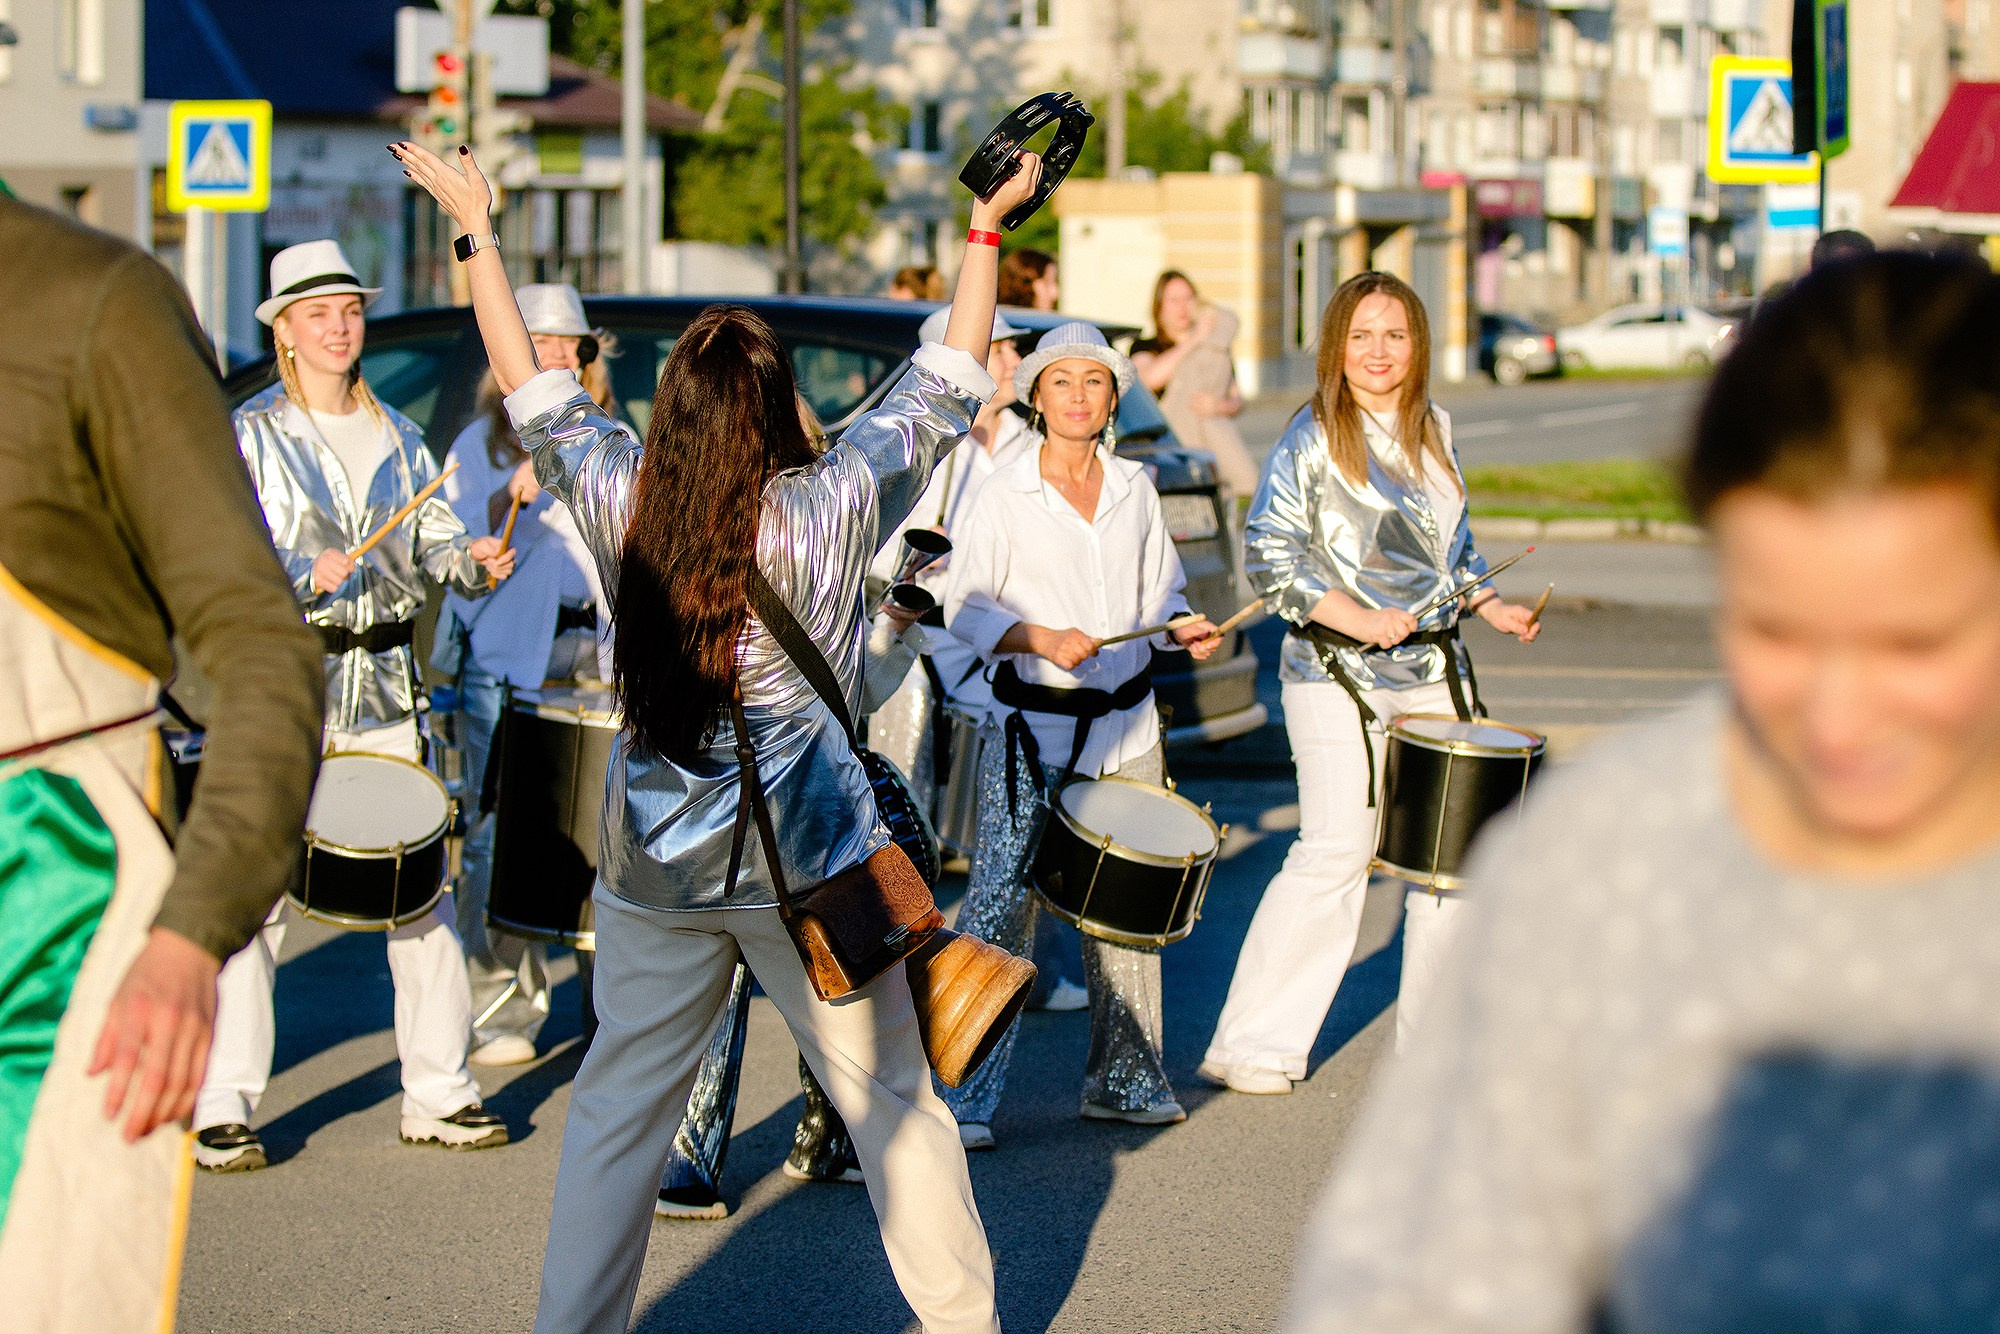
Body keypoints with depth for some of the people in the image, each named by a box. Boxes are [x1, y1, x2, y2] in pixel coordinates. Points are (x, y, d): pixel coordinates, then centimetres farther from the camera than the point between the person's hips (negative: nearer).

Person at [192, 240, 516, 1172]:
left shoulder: (396, 437, 15)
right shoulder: (251, 435, -1)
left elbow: (432, 538, 13)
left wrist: (472, 561, -9)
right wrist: (304, 572, -26)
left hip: (383, 684, 5)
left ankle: (438, 1093, 13)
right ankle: (222, 1107, -1)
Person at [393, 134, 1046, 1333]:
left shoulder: (619, 503, -6)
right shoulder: (829, 511, -13)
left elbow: (531, 388, 6)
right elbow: (946, 390, -4)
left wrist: (478, 229, 15)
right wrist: (986, 231, 1)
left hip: (654, 870, 3)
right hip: (813, 858, -2)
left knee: (620, 1106, 11)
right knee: (894, 1099, 7)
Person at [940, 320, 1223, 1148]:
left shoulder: (1135, 490, 9)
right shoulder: (1005, 496, -5)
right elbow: (965, 610, -6)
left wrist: (1183, 630, -4)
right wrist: (1043, 640, -19)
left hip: (1126, 723, 5)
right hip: (1032, 728, -5)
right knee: (1002, 902, -10)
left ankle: (1123, 1079, 23)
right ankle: (963, 1098, -7)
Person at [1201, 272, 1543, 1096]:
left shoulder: (1436, 432, 12)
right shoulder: (1311, 440, -7)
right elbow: (1270, 555, -11)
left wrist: (1493, 608, 10)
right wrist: (1359, 620, -18)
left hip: (1434, 670, 6)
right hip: (1338, 675, -6)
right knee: (1338, 849, -10)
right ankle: (1251, 1048, -2)